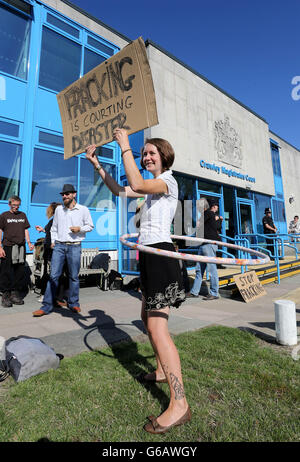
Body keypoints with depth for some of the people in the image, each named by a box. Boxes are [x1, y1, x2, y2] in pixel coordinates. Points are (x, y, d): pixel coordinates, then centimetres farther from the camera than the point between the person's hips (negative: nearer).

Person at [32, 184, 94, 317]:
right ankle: (47, 306, 6)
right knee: (53, 275, -1)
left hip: (74, 246, -2)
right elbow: (54, 227, 20)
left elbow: (90, 226, 9)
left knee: (73, 276, 4)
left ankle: (73, 303, 18)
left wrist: (80, 228, -9)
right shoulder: (59, 209, 12)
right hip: (59, 246, 2)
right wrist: (52, 241, 12)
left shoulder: (83, 209, 3)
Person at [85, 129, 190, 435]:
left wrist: (125, 147, -15)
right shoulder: (152, 185, 21)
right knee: (149, 318, 20)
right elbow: (119, 190, 21)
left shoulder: (168, 182, -6)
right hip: (150, 255, 10)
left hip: (160, 253, -10)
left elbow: (136, 184, -26)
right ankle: (162, 371, 39)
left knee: (157, 327, -13)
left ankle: (179, 405, -2)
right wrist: (96, 165, 15)